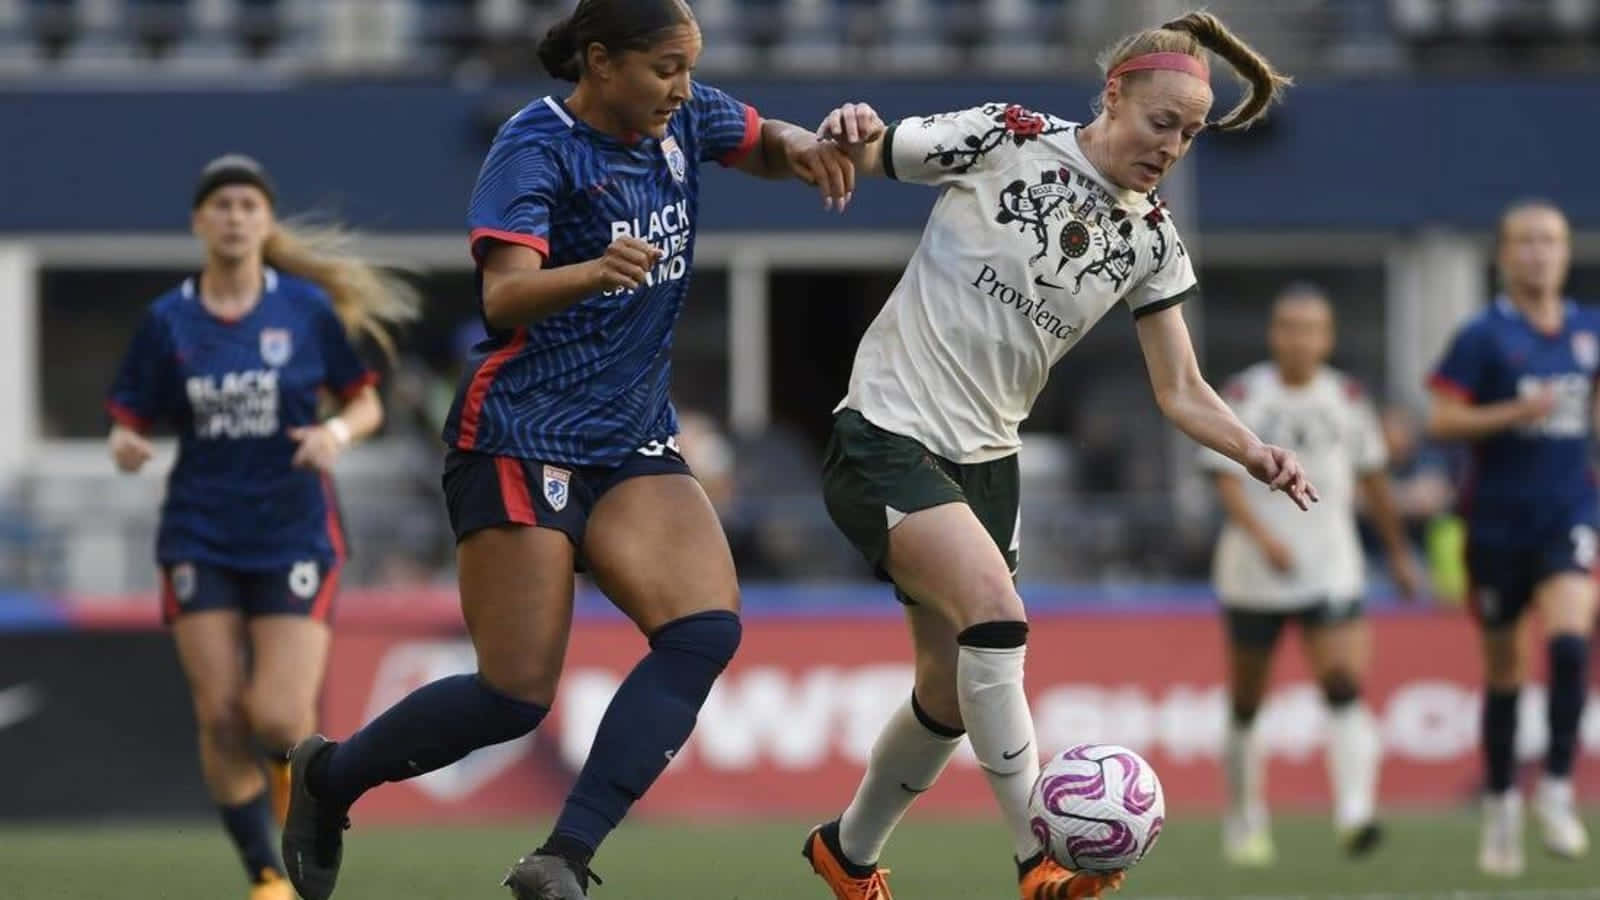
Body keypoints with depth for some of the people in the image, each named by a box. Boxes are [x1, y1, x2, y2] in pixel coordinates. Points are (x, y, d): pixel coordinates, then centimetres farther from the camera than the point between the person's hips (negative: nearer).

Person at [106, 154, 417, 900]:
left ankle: (300, 753, 26)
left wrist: (340, 431, -15)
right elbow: (129, 419, 5)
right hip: (201, 540, 1)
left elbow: (366, 403, 7)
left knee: (276, 718, -12)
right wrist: (125, 444, -18)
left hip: (293, 536, -1)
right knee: (220, 718, -6)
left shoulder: (308, 307, -2)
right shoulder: (168, 320, 1)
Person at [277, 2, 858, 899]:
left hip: (634, 442, 7)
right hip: (522, 441, -7)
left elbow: (771, 145, 24)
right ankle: (327, 775, 18)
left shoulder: (682, 122, 5)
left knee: (707, 630, -19)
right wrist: (594, 273, -47)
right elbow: (505, 296, -26)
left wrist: (806, 147, -1)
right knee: (516, 697, -9)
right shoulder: (538, 146, -14)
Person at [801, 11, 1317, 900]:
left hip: (986, 460, 7)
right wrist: (853, 135, -29)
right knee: (995, 607, -27)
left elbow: (1182, 393, 3)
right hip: (885, 436, -7)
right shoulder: (1003, 142, -12)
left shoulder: (1151, 241, 2)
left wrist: (1254, 452, -16)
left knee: (953, 692, 11)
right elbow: (849, 157, -4)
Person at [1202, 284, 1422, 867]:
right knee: (1247, 703, 9)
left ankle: (1355, 813, -26)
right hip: (1253, 574, -1)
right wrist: (1263, 537, -27)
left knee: (1344, 685, -18)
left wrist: (1399, 551, 19)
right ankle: (1243, 822, 26)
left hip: (1331, 572, 1)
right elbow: (1226, 479, -12)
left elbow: (1373, 480, 15)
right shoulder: (1243, 396, -4)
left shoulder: (1347, 398, 5)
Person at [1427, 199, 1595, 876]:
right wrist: (1515, 414, -21)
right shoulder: (1482, 336, -5)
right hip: (1498, 520, -2)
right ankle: (1501, 807, 20)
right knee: (1503, 670, 6)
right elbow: (1441, 420, -11)